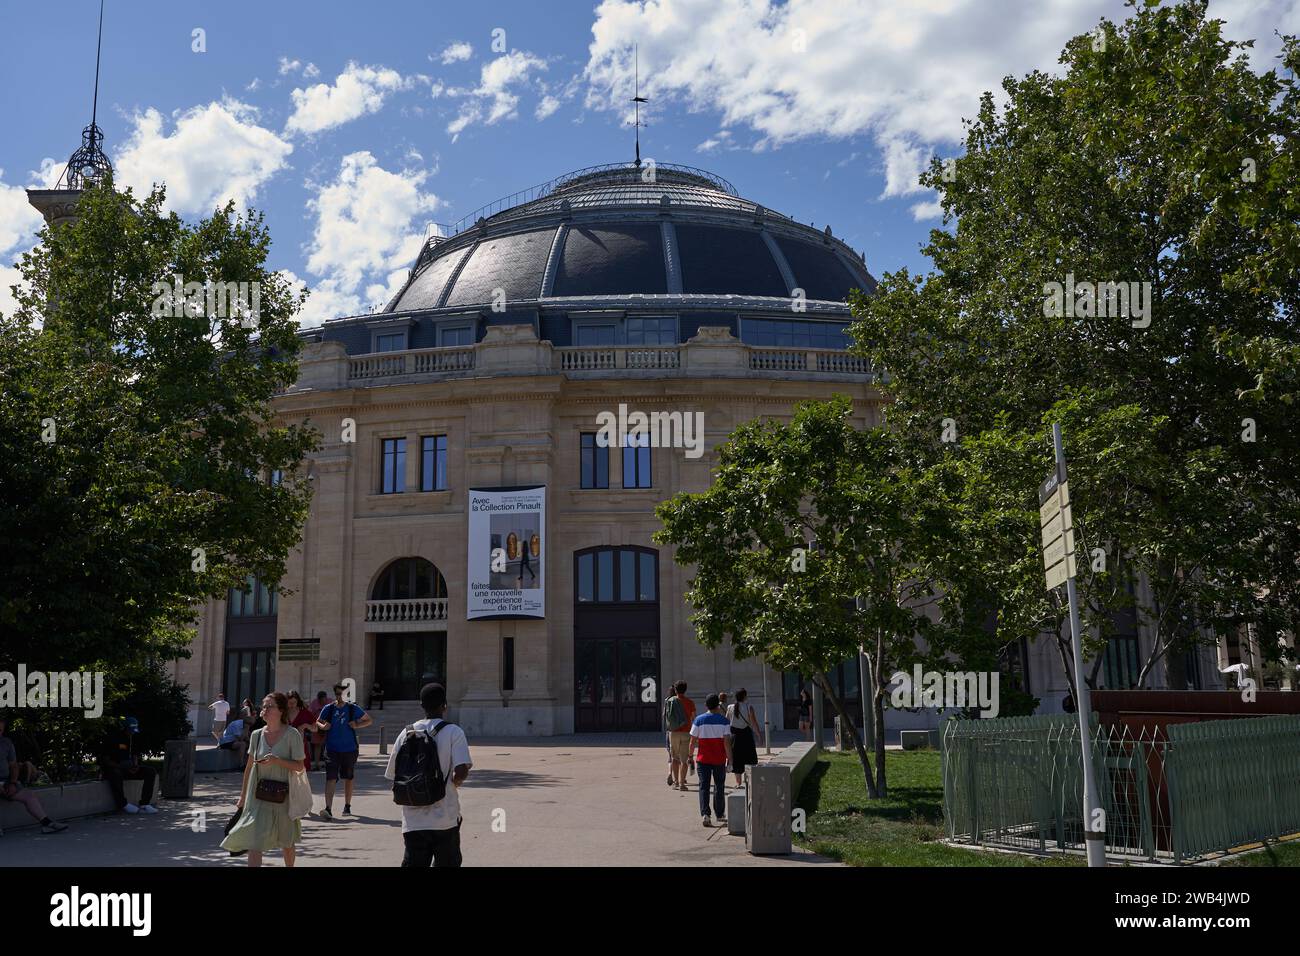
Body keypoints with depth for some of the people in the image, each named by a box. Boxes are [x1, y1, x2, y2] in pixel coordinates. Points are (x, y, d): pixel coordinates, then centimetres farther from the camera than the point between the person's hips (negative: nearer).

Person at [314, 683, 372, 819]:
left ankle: (347, 806, 30)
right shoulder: (328, 708, 1)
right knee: (330, 778, -13)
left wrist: (357, 725, -8)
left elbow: (369, 720, 9)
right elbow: (318, 722, 14)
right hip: (332, 749, -1)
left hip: (349, 749, 1)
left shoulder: (353, 709, -1)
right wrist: (322, 726, -9)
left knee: (348, 778, 14)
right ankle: (328, 809, -18)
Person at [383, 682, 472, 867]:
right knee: (447, 863, 14)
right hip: (445, 820, -3)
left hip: (413, 822, 3)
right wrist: (456, 780, 3)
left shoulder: (406, 733, 4)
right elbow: (460, 772, -19)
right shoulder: (454, 732, -7)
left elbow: (393, 774, 7)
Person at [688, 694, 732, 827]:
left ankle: (705, 813, -14)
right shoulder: (723, 721, -4)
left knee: (704, 786, 1)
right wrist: (729, 758, -3)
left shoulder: (699, 720, -1)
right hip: (719, 759, 0)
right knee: (719, 787, 13)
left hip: (703, 759, 0)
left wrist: (691, 755, 10)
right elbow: (727, 742, -9)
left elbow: (693, 741, -1)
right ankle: (720, 814, 22)